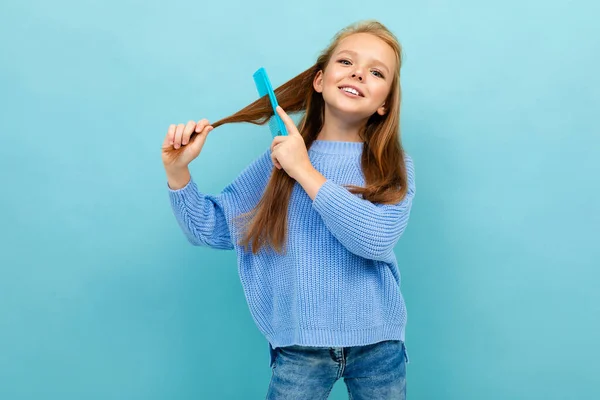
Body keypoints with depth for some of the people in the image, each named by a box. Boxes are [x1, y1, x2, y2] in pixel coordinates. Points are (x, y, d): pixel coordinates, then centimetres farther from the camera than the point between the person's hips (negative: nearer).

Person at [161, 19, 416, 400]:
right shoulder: (279, 157, -2)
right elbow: (210, 229, 3)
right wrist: (177, 171, -12)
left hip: (377, 346, 0)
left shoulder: (394, 168, -5)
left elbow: (377, 239, -23)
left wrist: (304, 171, -20)